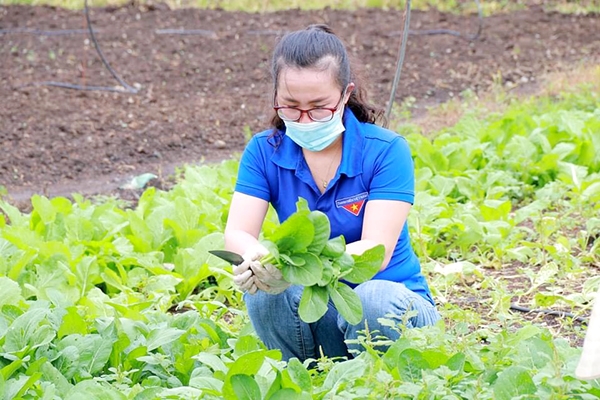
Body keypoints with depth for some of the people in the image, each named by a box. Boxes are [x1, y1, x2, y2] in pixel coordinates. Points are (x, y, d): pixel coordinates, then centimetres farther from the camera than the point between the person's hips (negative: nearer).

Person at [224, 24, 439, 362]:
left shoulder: (387, 151, -13)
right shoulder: (264, 151, -3)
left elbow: (376, 250, -24)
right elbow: (237, 233, -14)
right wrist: (256, 257, -40)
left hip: (395, 308, -2)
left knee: (374, 298, -36)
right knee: (264, 290, -28)